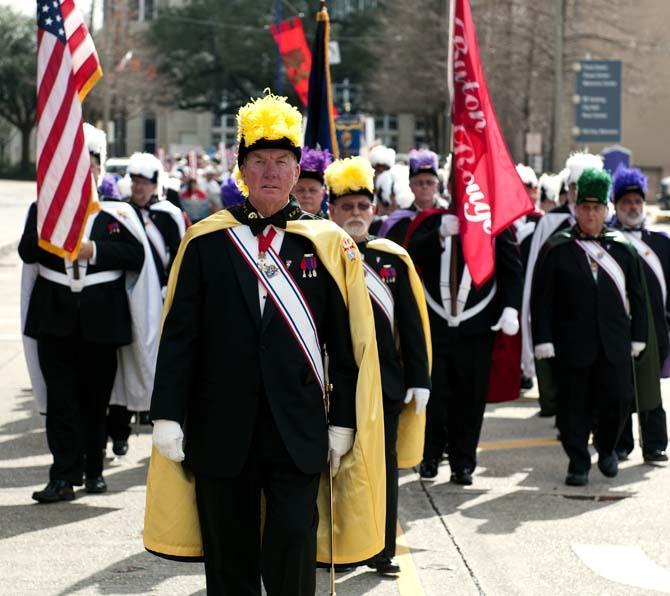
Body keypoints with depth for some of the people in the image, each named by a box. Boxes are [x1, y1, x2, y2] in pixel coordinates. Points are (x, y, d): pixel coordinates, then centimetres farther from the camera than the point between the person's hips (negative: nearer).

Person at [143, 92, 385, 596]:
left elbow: (347, 343, 4)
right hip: (221, 428, 1)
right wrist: (168, 416, -3)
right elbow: (179, 336, 2)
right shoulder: (206, 241, 3)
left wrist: (342, 422, 0)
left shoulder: (328, 244, 3)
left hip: (297, 429, -1)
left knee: (293, 544, -9)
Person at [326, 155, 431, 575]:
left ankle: (383, 551, 14)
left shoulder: (394, 259, 4)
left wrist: (418, 380, 0)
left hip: (385, 382, 1)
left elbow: (413, 326, 5)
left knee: (384, 466, 6)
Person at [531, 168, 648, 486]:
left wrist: (637, 336, 9)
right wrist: (543, 339, -7)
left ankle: (606, 447, 25)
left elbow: (636, 296, 14)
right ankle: (578, 462, 13)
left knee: (618, 399, -1)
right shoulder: (556, 249, 1)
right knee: (574, 405, 2)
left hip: (615, 344, 2)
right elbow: (541, 299, -1)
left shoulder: (622, 248, 9)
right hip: (573, 345, -2)